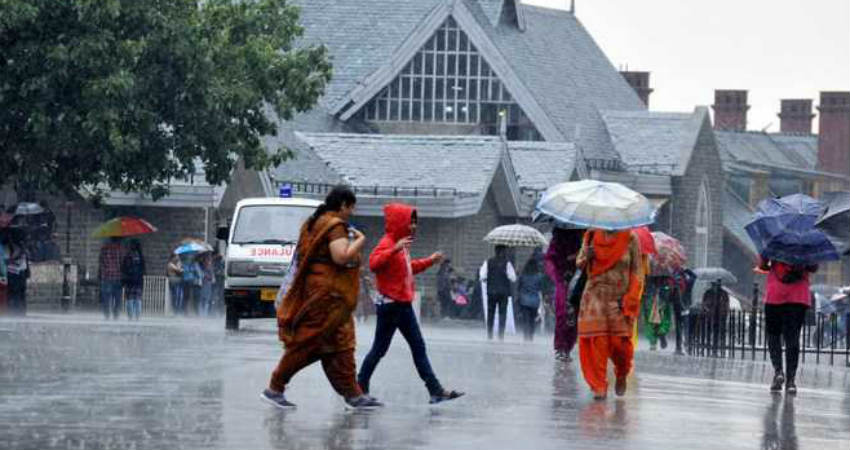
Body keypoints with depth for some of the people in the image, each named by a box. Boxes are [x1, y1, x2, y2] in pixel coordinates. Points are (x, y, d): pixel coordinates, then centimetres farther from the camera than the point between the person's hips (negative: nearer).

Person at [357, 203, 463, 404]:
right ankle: (360, 388, 8)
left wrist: (429, 261, 27)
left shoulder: (402, 245, 16)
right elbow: (374, 263, -31)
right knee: (380, 348, -2)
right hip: (389, 303, -9)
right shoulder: (387, 243, -14)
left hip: (404, 304, 9)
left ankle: (436, 390, 4)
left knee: (418, 347, 5)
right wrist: (395, 249, -39)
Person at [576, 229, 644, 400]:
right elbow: (580, 263, 10)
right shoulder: (592, 236, 5)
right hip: (596, 295, 1)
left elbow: (637, 272, 1)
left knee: (620, 342, -6)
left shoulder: (630, 239, -1)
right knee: (597, 342, -8)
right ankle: (599, 387, 0)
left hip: (620, 300, -1)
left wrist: (630, 299, -9)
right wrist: (587, 257, -14)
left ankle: (621, 375, 25)